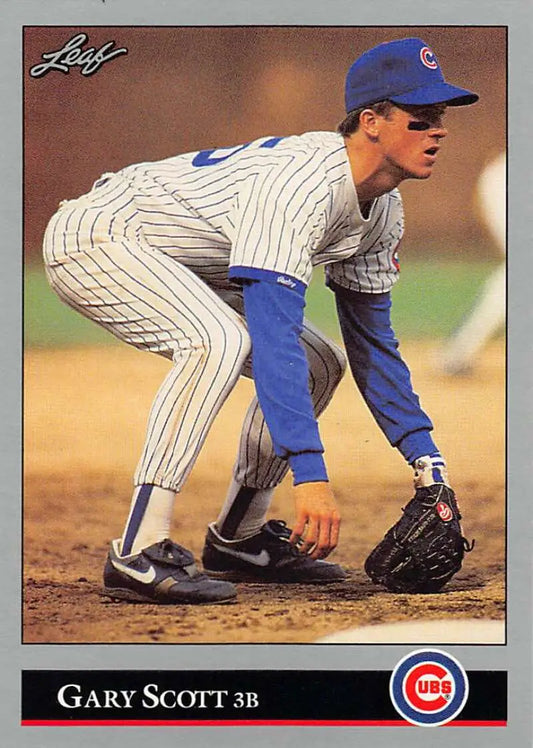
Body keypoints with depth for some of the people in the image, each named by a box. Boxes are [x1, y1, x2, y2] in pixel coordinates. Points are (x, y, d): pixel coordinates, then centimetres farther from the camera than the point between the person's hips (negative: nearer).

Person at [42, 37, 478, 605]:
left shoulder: (383, 211, -1)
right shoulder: (301, 182, -31)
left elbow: (371, 344, 9)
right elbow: (273, 334, -38)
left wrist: (428, 461, 1)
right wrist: (310, 474, -44)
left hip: (173, 269, 10)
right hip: (95, 236, -10)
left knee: (319, 365, 9)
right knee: (220, 341, -35)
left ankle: (237, 539, 20)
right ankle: (138, 554, -34)